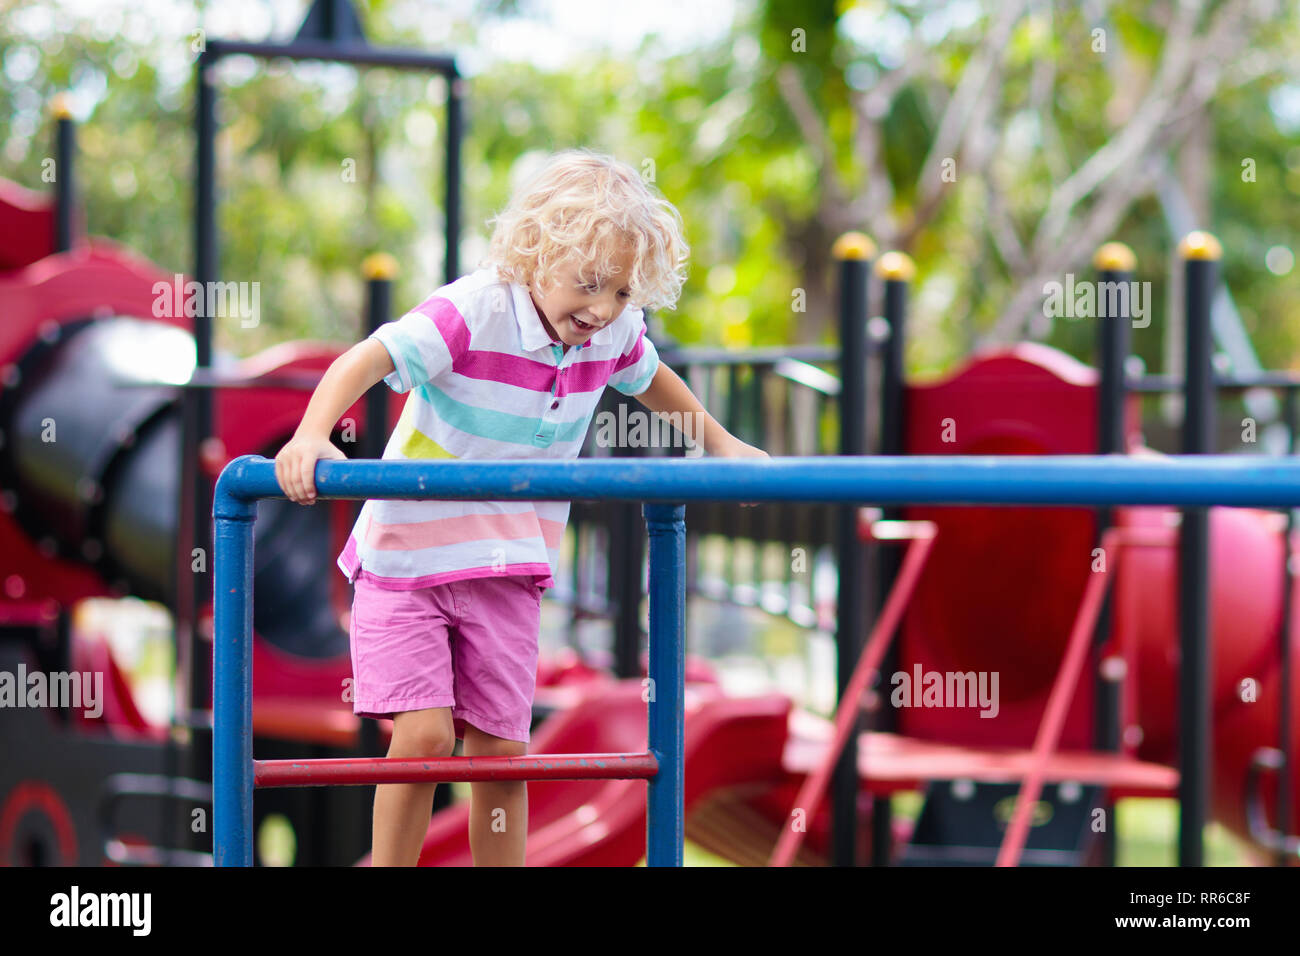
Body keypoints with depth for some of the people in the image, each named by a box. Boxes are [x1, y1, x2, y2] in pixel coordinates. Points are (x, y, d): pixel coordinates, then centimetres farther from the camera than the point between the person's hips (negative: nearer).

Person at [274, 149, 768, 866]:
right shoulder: (472, 313, -23)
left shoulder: (614, 332, -4)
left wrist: (719, 444, 24)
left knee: (501, 753, 4)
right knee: (426, 733, -16)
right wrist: (311, 437, -50)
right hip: (408, 558, -5)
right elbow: (368, 359, -34)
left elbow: (650, 379, 21)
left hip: (508, 574, 5)